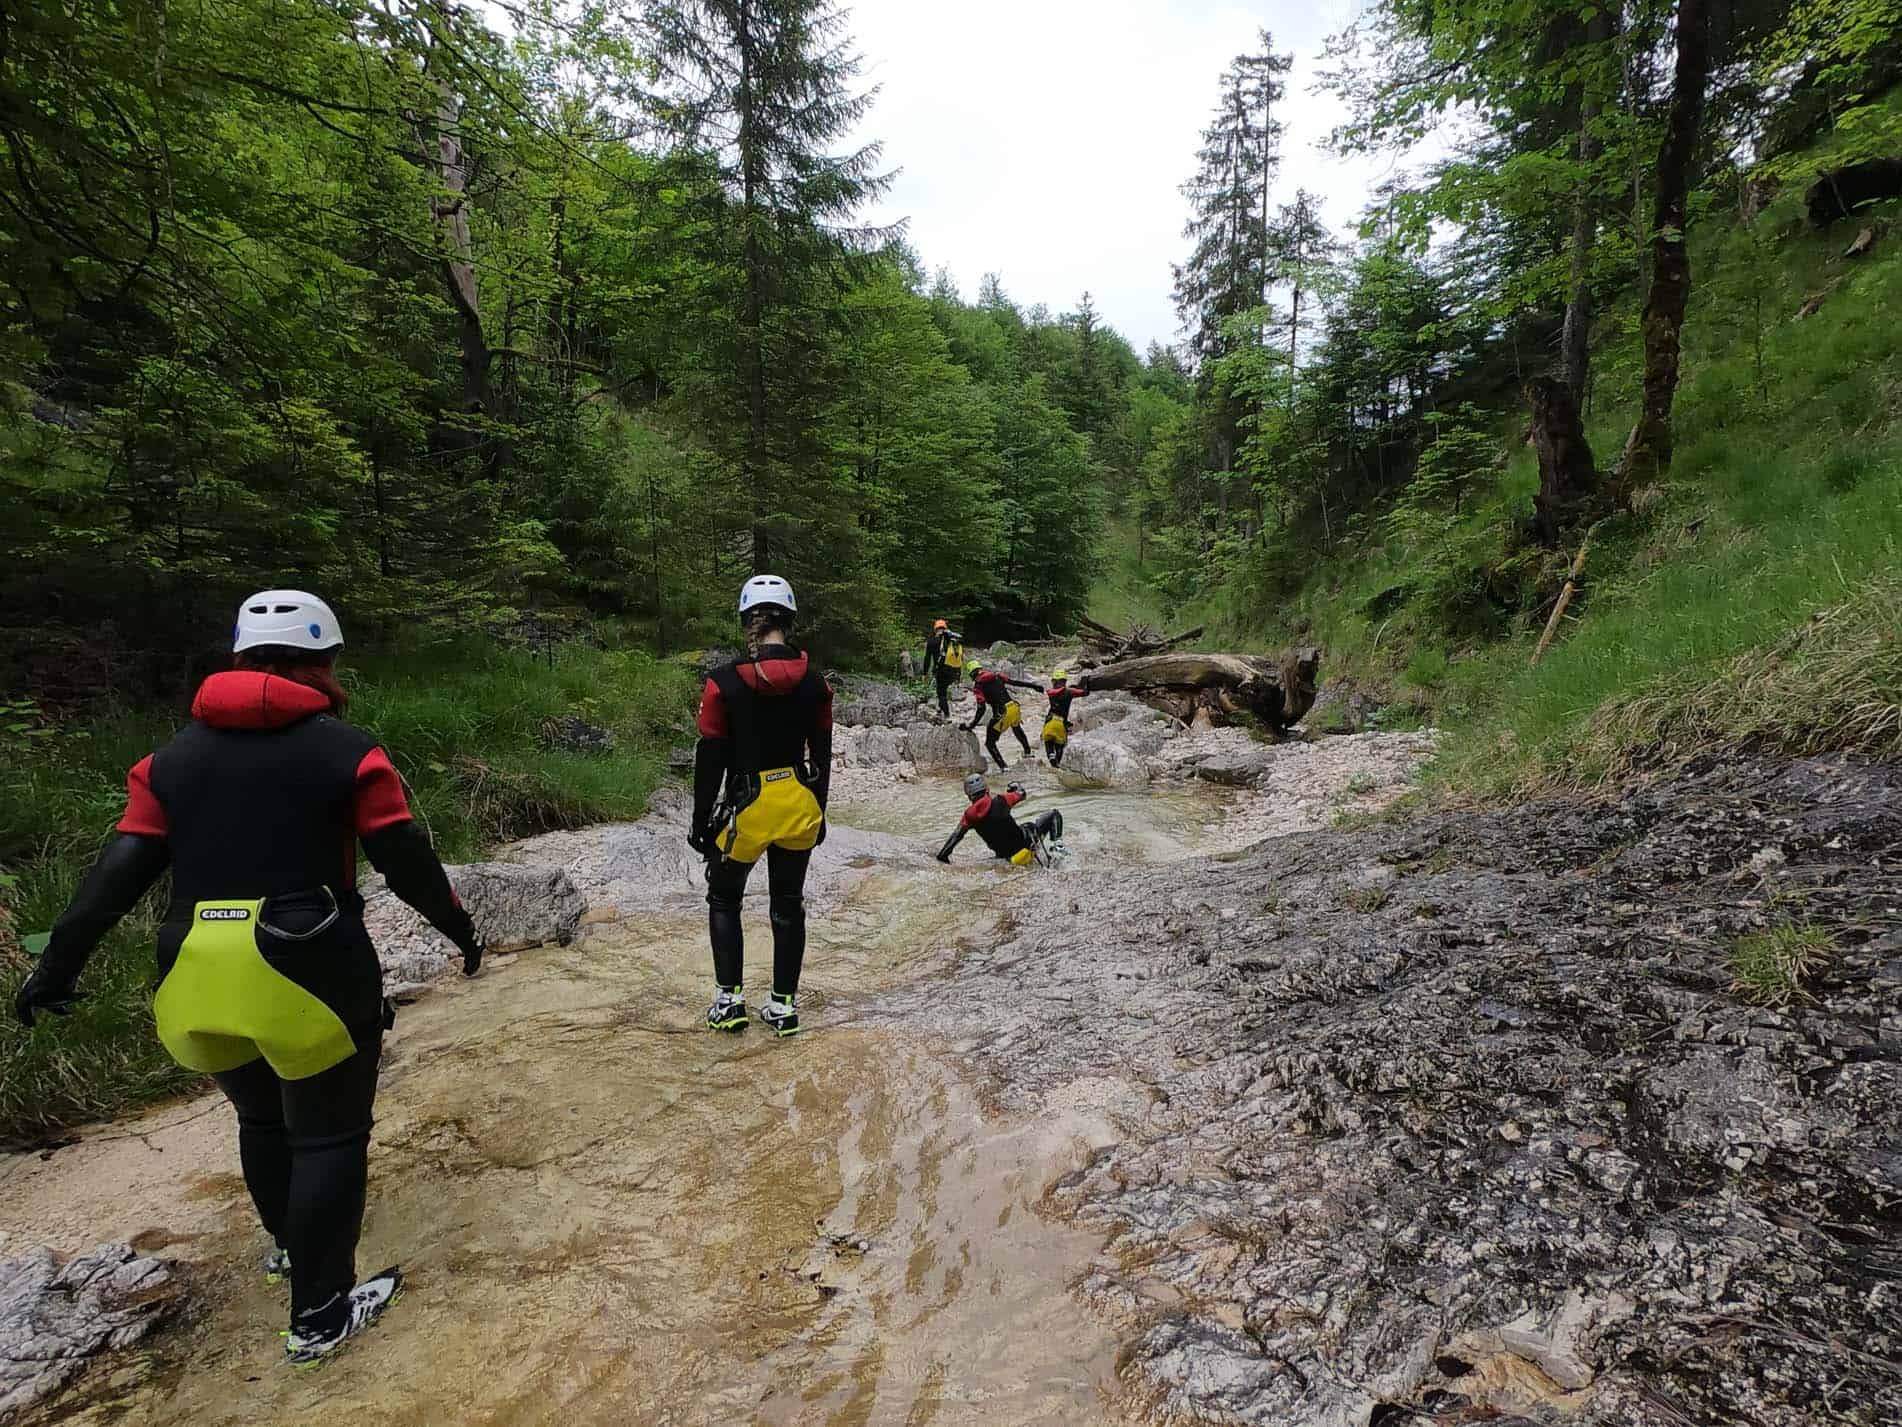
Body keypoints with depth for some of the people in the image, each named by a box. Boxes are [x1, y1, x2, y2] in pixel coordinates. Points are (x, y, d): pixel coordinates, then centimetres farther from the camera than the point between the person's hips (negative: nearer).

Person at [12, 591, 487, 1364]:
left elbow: (122, 868, 4)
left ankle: (289, 1241, 50)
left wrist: (60, 961, 13)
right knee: (328, 1134, 11)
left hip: (195, 979, 6)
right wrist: (459, 928, 8)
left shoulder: (175, 753, 8)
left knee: (262, 1116, 28)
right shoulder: (344, 748, -7)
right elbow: (406, 861, -5)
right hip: (308, 972, -5)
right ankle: (319, 1315, 20)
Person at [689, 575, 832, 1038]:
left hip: (748, 807, -3)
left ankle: (729, 1000, 19)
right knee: (788, 905, 16)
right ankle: (783, 1006, 23)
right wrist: (819, 812, 16)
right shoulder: (814, 682, -3)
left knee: (724, 900, 20)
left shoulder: (725, 682, -13)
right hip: (801, 805, 3)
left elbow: (710, 758, -9)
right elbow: (822, 753, 4)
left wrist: (701, 821, 1)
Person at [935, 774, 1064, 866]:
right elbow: (1022, 794, 7)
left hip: (1007, 856, 4)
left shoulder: (969, 815, -6)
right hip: (1024, 844, -4)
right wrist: (1017, 786, 30)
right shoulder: (999, 800, -11)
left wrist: (942, 856, 8)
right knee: (1054, 814, 9)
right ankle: (1057, 843, -7)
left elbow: (955, 836, -2)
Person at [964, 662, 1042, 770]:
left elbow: (981, 709, -9)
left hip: (1002, 714, -6)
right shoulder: (996, 676, 12)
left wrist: (972, 725, -4)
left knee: (990, 743, 8)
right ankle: (1027, 751, 48)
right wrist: (1033, 686, 24)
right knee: (1016, 727, 40)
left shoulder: (978, 686, -2)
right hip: (1014, 707, 6)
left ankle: (1003, 766, -3)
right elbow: (1015, 682, 15)